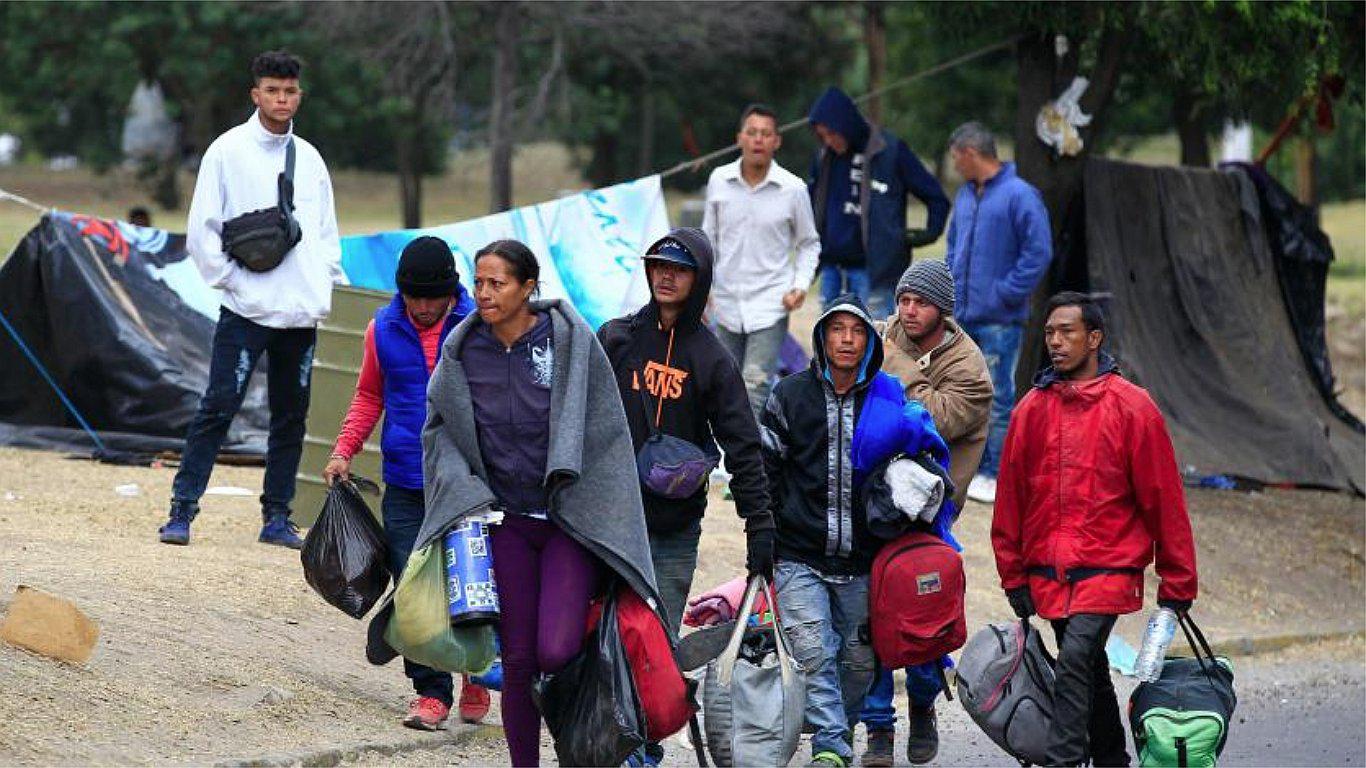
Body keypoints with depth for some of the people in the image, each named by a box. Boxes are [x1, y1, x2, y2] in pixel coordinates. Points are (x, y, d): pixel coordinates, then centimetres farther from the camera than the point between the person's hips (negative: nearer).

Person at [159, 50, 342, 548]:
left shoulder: (310, 158, 14)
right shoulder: (228, 152, -1)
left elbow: (326, 232, 20)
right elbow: (203, 230, -2)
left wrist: (328, 284, 9)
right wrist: (231, 280, -8)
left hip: (302, 314, 5)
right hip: (246, 311, -5)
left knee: (292, 416, 6)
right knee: (218, 408, -9)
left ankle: (277, 517, 13)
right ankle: (182, 510, -7)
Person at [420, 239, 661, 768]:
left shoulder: (572, 342, -8)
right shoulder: (462, 352, 1)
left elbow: (603, 429, -2)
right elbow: (438, 427, 14)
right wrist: (462, 491, 0)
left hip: (571, 520, -3)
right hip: (507, 521, 3)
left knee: (555, 652, -17)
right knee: (518, 660, 0)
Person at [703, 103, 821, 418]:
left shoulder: (793, 189, -5)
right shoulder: (719, 181, 1)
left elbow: (808, 243, 8)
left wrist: (801, 284, -6)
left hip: (770, 307, -3)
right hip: (727, 304, 3)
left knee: (755, 390, -16)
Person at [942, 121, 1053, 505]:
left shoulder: (1019, 195, -12)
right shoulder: (965, 196, 12)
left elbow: (1039, 253, -14)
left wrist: (1006, 294, -14)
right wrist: (950, 289, 10)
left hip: (998, 321, -8)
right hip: (961, 316, 8)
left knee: (996, 397, -4)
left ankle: (998, 475, 2)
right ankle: (975, 467, 21)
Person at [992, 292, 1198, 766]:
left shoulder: (1132, 408, -4)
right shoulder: (1032, 410, 7)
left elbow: (1164, 500, -1)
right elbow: (1010, 497, 12)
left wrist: (1176, 586, -1)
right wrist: (1014, 579, 10)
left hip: (1109, 569, -4)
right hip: (1048, 575, 5)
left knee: (1075, 660, -20)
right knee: (1090, 673, 13)